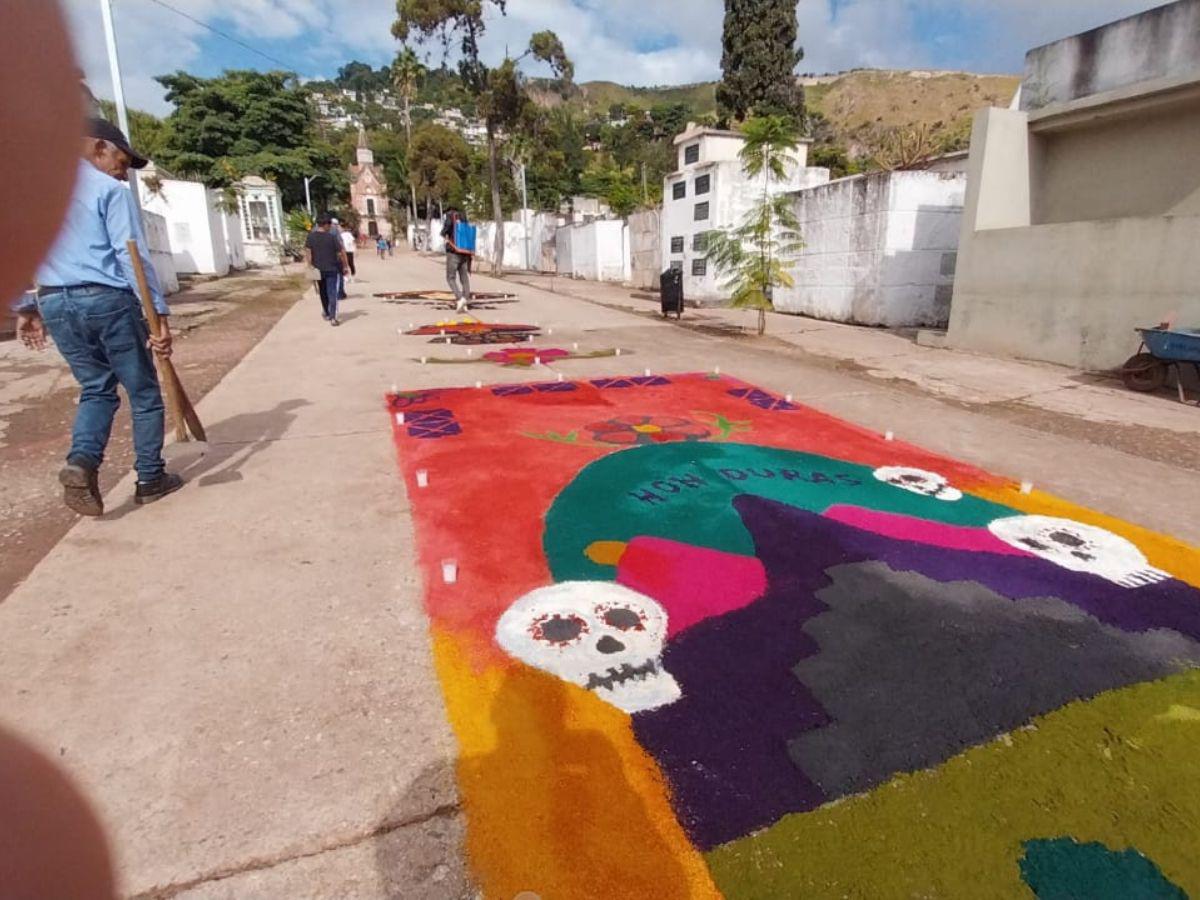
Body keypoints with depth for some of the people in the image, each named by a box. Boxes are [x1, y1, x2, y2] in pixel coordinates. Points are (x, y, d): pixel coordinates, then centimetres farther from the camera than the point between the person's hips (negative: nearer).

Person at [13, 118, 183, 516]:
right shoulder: (109, 190, -4)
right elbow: (133, 256, -14)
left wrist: (25, 307, 20)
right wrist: (160, 314, -15)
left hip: (55, 303, 6)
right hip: (108, 300, -6)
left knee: (96, 388, 16)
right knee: (143, 391, 7)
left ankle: (81, 461, -8)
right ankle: (151, 478, 12)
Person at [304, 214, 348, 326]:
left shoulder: (311, 236, -1)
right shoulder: (331, 237, -11)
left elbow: (307, 252, -5)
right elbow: (342, 253, -10)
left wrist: (311, 266, 0)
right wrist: (345, 266, 2)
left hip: (318, 269, 4)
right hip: (332, 269, -4)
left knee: (323, 292, 20)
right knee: (332, 293, -2)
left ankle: (326, 313, 35)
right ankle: (333, 318, -9)